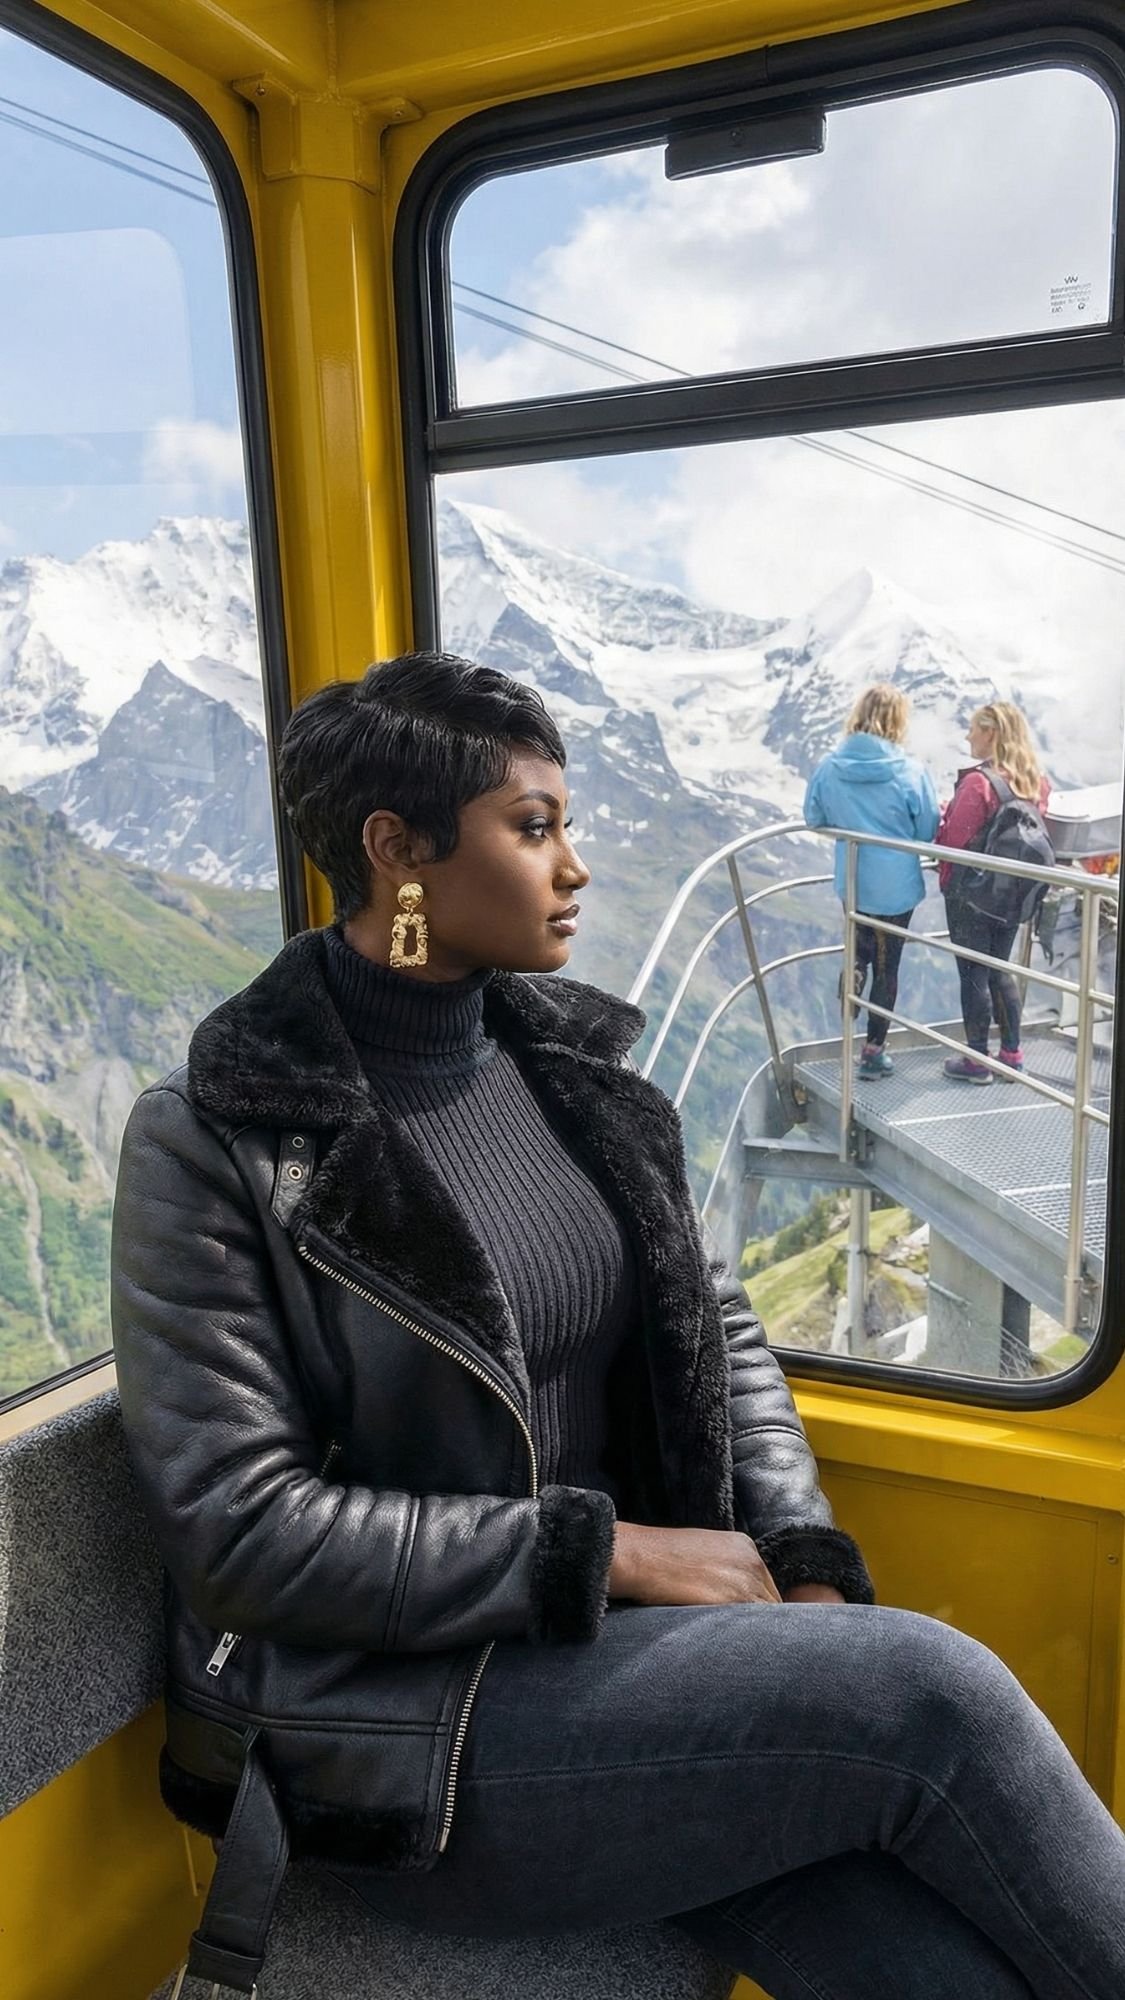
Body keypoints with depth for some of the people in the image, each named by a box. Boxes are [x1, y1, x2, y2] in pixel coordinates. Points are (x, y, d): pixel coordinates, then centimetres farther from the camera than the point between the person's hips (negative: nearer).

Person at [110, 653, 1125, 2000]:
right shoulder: (211, 1143, -11)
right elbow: (239, 1529, -15)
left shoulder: (571, 1065, 5)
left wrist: (810, 1572, -4)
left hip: (622, 1641, 5)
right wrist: (609, 1548, -16)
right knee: (929, 1695, -20)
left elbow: (717, 1325, 11)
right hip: (394, 1719, -5)